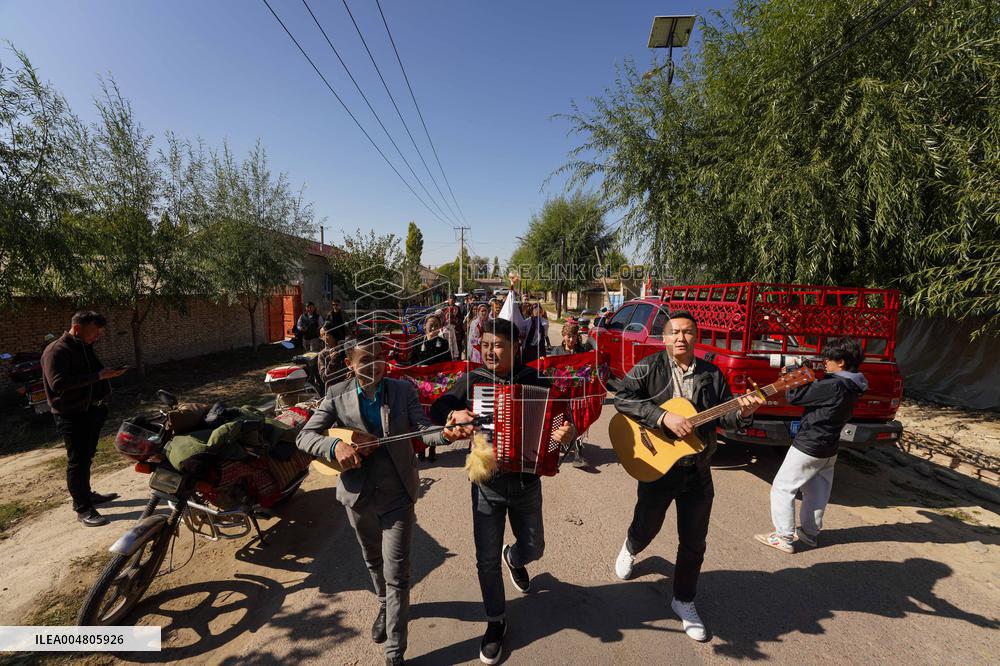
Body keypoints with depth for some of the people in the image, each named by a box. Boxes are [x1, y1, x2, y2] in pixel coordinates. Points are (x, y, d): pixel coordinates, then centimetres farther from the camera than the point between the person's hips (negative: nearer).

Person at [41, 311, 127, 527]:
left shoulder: (85, 347, 11)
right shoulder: (56, 351, -17)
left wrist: (109, 373, 4)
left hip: (92, 410, 9)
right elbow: (58, 382, -30)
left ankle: (86, 494, 36)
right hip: (71, 415, -9)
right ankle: (82, 509, 9)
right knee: (77, 461, -1)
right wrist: (98, 376, -33)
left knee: (86, 457, 21)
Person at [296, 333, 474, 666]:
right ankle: (385, 604, 56)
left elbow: (422, 429, -17)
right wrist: (335, 445, -28)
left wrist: (447, 432, -39)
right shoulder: (337, 396, -7)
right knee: (373, 561, 26)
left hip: (398, 493, -2)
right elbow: (305, 436, -7)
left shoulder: (403, 390, -9)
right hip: (358, 493, 2)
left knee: (397, 573, 3)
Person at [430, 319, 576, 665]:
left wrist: (569, 433, -29)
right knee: (487, 559, 10)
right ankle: (496, 622, 37)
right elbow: (438, 409, -6)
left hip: (527, 483, 1)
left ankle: (515, 559, 56)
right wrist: (453, 416, -29)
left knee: (533, 547, 18)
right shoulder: (473, 379, -10)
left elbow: (563, 417, -6)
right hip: (486, 484, 0)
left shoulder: (537, 381, -10)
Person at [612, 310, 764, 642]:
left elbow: (723, 415, 4)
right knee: (647, 526, 17)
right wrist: (664, 417, -31)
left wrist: (743, 412, -18)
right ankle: (629, 549, 53)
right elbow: (622, 398, -24)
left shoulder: (712, 374, 2)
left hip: (698, 471, 3)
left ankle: (684, 600, 36)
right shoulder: (649, 368, -11)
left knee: (694, 542, 13)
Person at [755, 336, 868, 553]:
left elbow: (794, 397, -24)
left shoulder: (834, 386, -26)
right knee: (816, 492, 21)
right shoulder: (851, 386, 3)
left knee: (782, 488, 2)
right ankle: (810, 533, 35)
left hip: (808, 447, -9)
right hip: (829, 448, 9)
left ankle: (783, 537, 7)